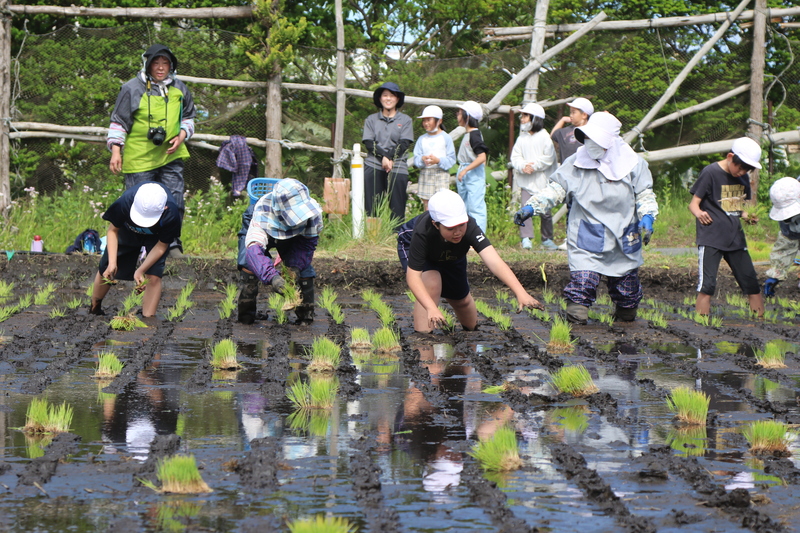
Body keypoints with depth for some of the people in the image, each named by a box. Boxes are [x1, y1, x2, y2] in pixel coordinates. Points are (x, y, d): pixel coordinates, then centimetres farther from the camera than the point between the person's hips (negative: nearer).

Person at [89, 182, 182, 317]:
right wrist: (112, 263, -33)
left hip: (156, 235, -1)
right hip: (127, 230, 1)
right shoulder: (125, 203, -43)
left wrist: (140, 271, -31)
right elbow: (113, 230, -22)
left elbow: (161, 246, -24)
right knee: (106, 271, 5)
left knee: (153, 276, -19)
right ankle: (94, 309, 30)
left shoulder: (171, 215, -43)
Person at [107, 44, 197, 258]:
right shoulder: (132, 89, -3)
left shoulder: (179, 89, 10)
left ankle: (172, 243, 7)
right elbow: (119, 121, 1)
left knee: (174, 200, -3)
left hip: (171, 155, 3)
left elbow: (188, 117, 23)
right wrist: (116, 151, -7)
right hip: (139, 158, -3)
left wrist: (182, 136, 4)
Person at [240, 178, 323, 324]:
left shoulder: (313, 212, -38)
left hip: (293, 237, 3)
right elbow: (253, 247, -59)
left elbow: (308, 243, -21)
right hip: (263, 234, -3)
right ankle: (246, 314, -8)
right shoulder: (262, 213, -48)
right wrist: (272, 277, -74)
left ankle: (306, 315, 2)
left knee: (304, 269, -15)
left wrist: (296, 266, -38)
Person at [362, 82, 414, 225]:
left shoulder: (405, 120, 11)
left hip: (397, 168, -1)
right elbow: (369, 143, 3)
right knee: (372, 207, -3)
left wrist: (389, 157, -12)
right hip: (373, 166, 1)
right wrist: (383, 157, -12)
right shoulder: (371, 120, 15)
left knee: (397, 207, -5)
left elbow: (404, 143, 1)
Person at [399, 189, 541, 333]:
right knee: (431, 283, -32)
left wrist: (520, 293, -66)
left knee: (461, 300, 15)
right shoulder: (422, 232, -46)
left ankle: (472, 327, 50)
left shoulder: (470, 227, -42)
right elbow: (413, 276, -46)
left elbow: (493, 261, -53)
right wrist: (431, 308, -61)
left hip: (452, 255, 3)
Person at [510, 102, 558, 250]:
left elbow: (548, 158, -9)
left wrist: (534, 166, -17)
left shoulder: (545, 137, -4)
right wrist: (523, 166, -14)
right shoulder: (522, 138, 10)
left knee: (545, 212, 4)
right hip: (526, 181, 3)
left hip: (542, 181, -3)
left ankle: (547, 239, 17)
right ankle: (526, 238, -13)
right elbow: (515, 157, 5)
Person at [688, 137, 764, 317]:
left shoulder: (742, 178, 11)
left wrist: (747, 216, -1)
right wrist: (699, 213, -31)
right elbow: (694, 203, -9)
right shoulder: (710, 172, -8)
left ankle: (762, 319, 14)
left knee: (751, 281, 6)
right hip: (711, 237, -6)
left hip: (735, 237, 6)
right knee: (707, 284, -14)